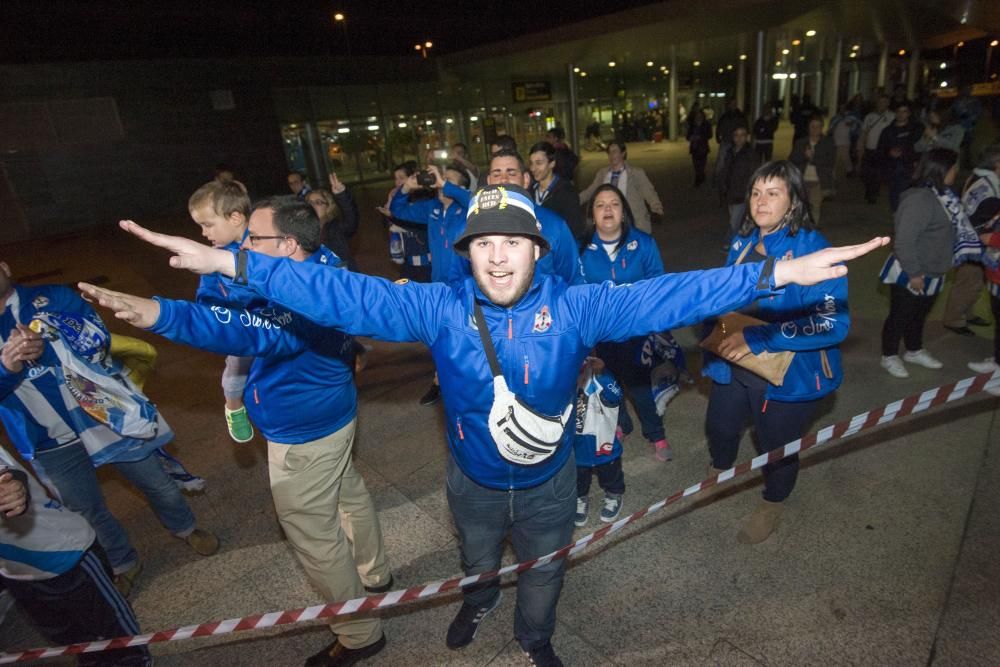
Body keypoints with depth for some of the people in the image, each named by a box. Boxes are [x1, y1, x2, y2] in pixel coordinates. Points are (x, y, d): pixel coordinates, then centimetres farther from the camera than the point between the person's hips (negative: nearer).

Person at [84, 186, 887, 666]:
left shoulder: (575, 305, -24)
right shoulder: (442, 308, -24)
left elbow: (666, 296, -30)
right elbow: (347, 296, -29)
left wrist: (773, 273, -35)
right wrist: (234, 263, -33)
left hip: (549, 479, 0)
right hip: (474, 476, 1)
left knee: (544, 567, 27)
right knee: (477, 555, 32)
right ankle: (479, 598, 70)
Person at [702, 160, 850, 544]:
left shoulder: (813, 249, -23)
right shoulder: (744, 240, -2)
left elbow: (833, 322, -29)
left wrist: (757, 338, -31)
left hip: (786, 373, -6)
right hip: (732, 365, 6)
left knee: (777, 445, 18)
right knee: (719, 426, 25)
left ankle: (772, 505, 48)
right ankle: (719, 473, 59)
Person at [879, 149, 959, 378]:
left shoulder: (941, 195, 3)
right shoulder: (920, 199, -26)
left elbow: (946, 233, 14)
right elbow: (904, 241, -28)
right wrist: (914, 273, -23)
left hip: (931, 274, 9)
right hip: (909, 275, -9)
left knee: (919, 315, 24)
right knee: (900, 316, 8)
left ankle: (914, 351, 42)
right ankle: (889, 357, 25)